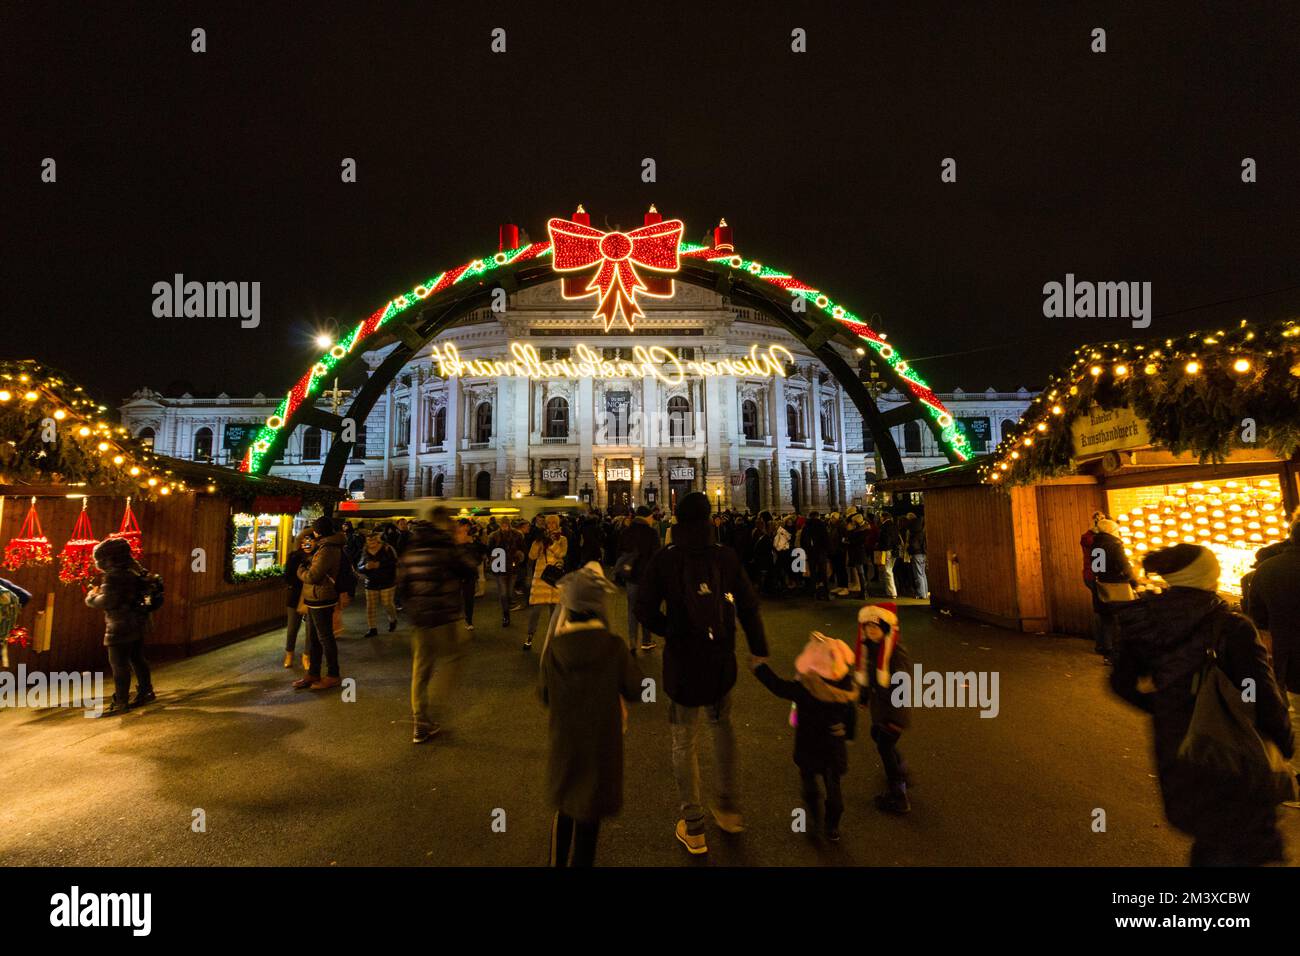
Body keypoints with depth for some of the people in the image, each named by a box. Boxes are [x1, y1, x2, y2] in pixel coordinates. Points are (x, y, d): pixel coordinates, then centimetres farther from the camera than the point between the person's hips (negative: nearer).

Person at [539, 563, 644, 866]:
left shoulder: (554, 647, -15)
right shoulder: (613, 647, -21)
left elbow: (544, 696, -2)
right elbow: (636, 690, -11)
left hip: (563, 741, 3)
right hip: (601, 743, -2)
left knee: (564, 807, 26)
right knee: (589, 814, 18)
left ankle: (557, 861, 42)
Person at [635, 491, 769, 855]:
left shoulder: (664, 559, -11)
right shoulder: (726, 556, -8)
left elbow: (644, 609, -11)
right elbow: (748, 606, -6)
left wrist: (671, 631, 5)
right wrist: (759, 650, 5)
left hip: (681, 662, -2)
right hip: (721, 661, 2)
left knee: (684, 742, 16)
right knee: (722, 724, 28)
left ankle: (693, 829, 28)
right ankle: (730, 808, 36)